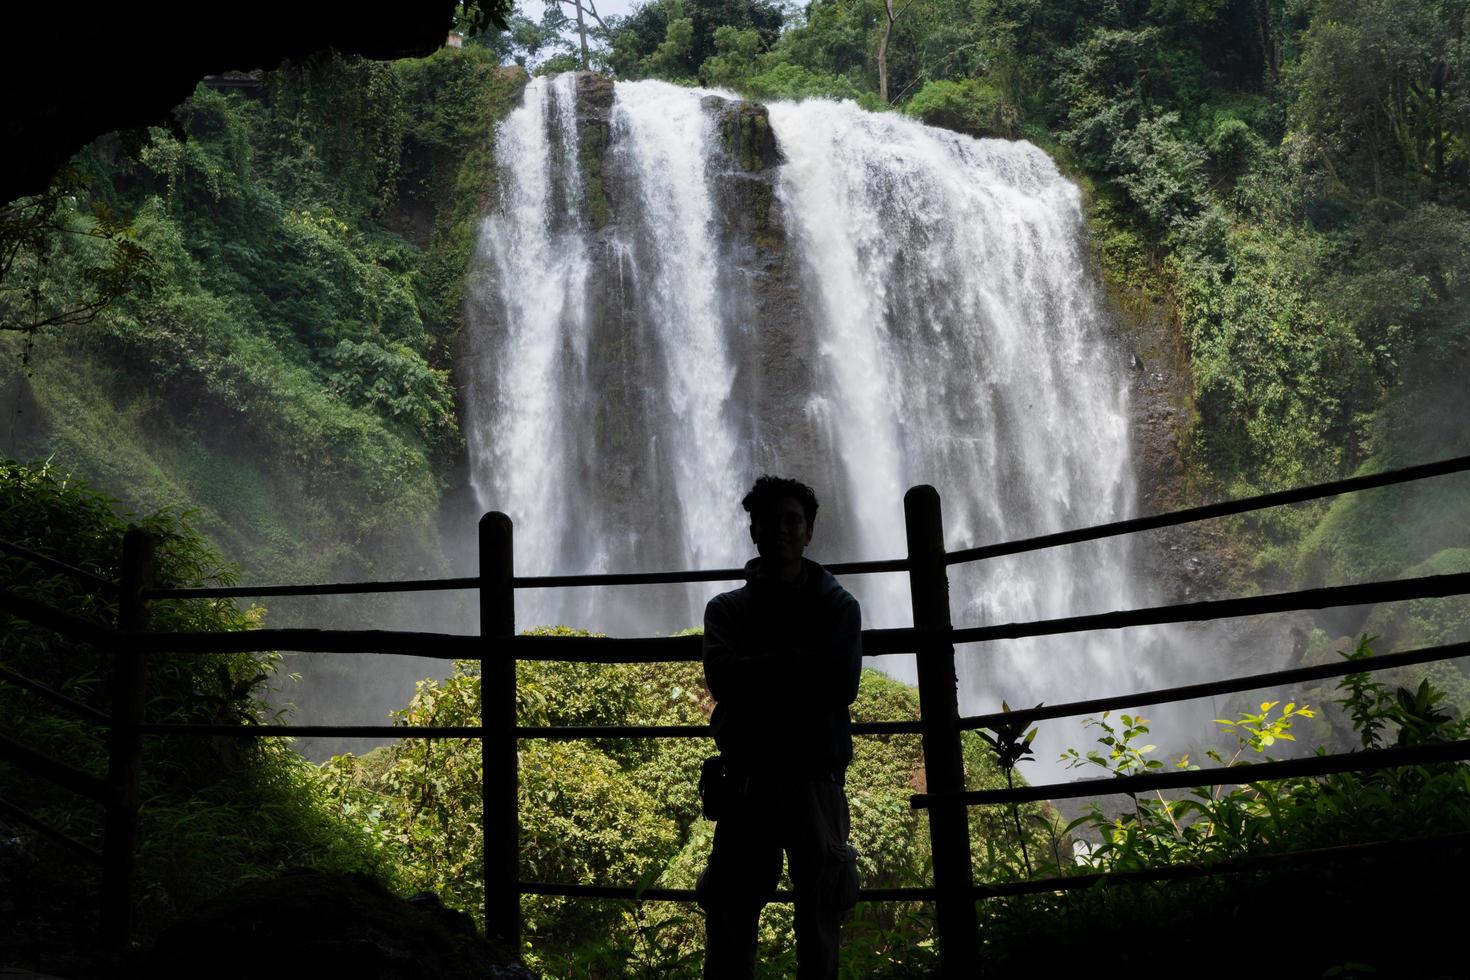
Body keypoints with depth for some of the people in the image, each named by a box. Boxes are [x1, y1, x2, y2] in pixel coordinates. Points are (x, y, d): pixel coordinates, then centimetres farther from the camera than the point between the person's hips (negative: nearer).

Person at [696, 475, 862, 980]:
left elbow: (841, 687, -5)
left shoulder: (838, 608, 10)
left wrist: (759, 675, -6)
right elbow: (721, 678, -6)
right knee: (729, 919, -3)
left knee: (820, 919, 1)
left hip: (816, 780, 0)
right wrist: (797, 661, -11)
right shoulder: (727, 609, 13)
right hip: (747, 781, 1)